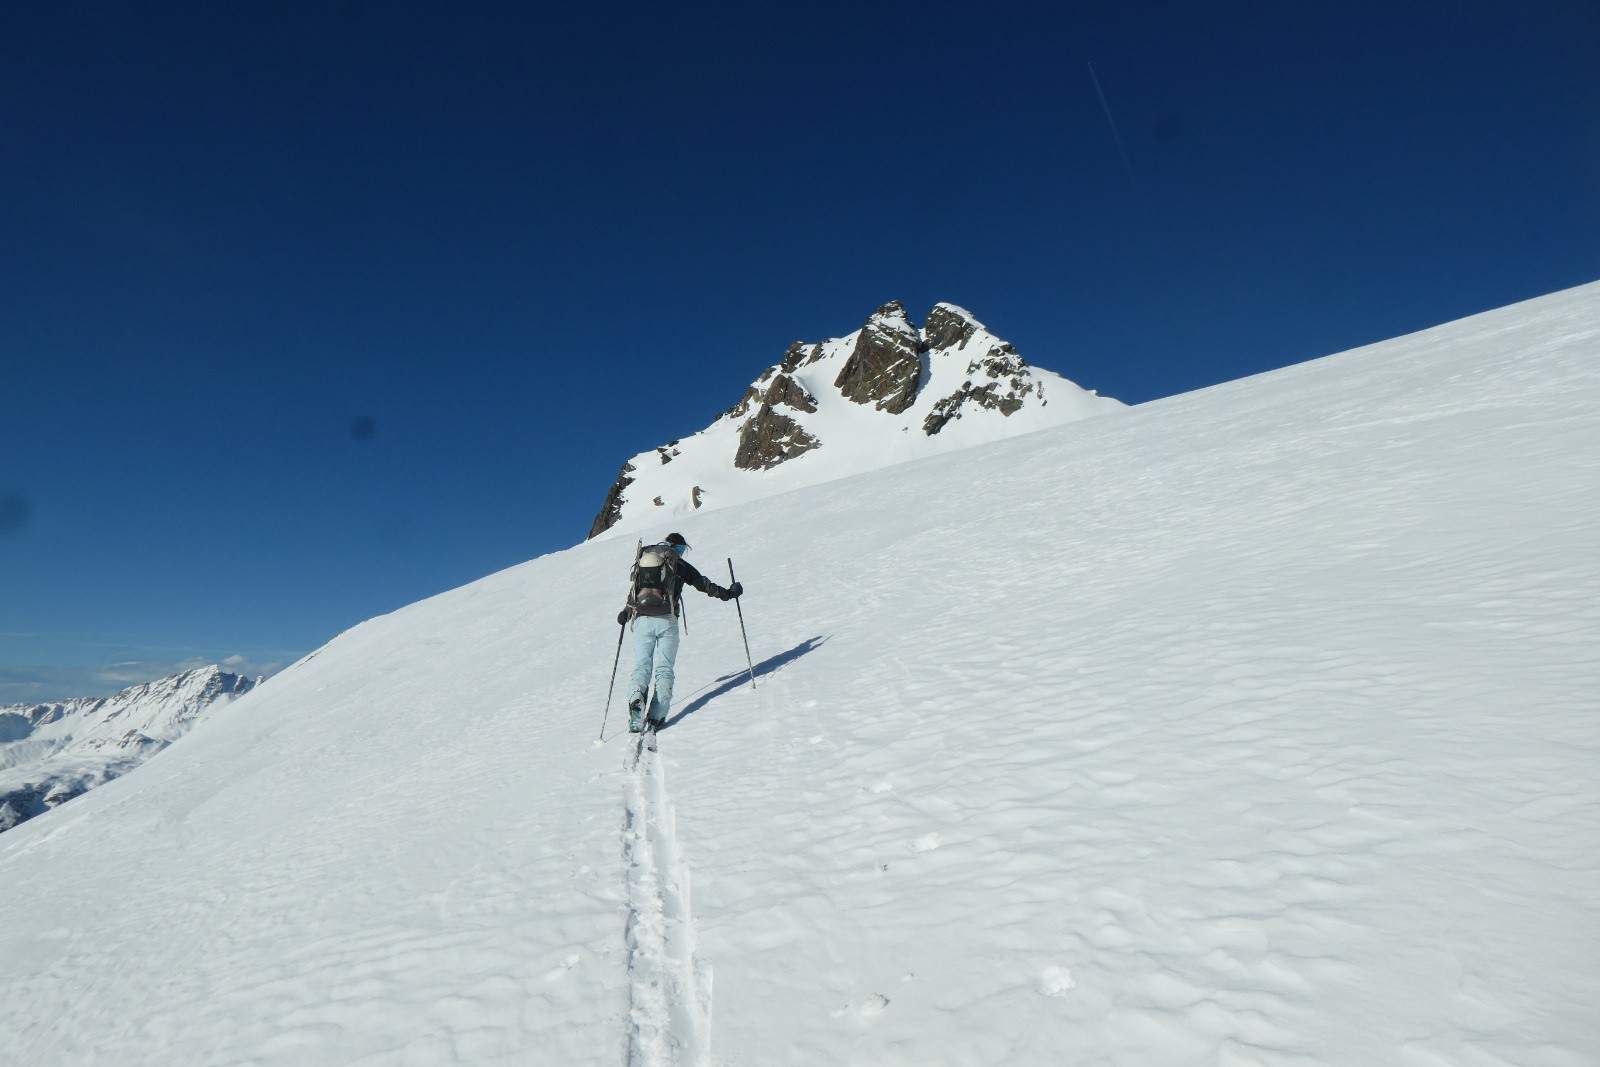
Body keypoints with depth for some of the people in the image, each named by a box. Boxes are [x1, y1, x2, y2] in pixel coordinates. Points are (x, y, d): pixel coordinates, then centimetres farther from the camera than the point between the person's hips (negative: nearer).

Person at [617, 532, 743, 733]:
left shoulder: (643, 561, 20)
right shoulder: (679, 564, 9)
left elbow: (633, 590, 22)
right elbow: (703, 584, 10)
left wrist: (626, 613, 35)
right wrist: (727, 593, 21)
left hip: (641, 621, 3)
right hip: (666, 621, -3)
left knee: (641, 667, 5)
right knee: (664, 669, 2)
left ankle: (635, 698, -24)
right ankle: (656, 716, -10)